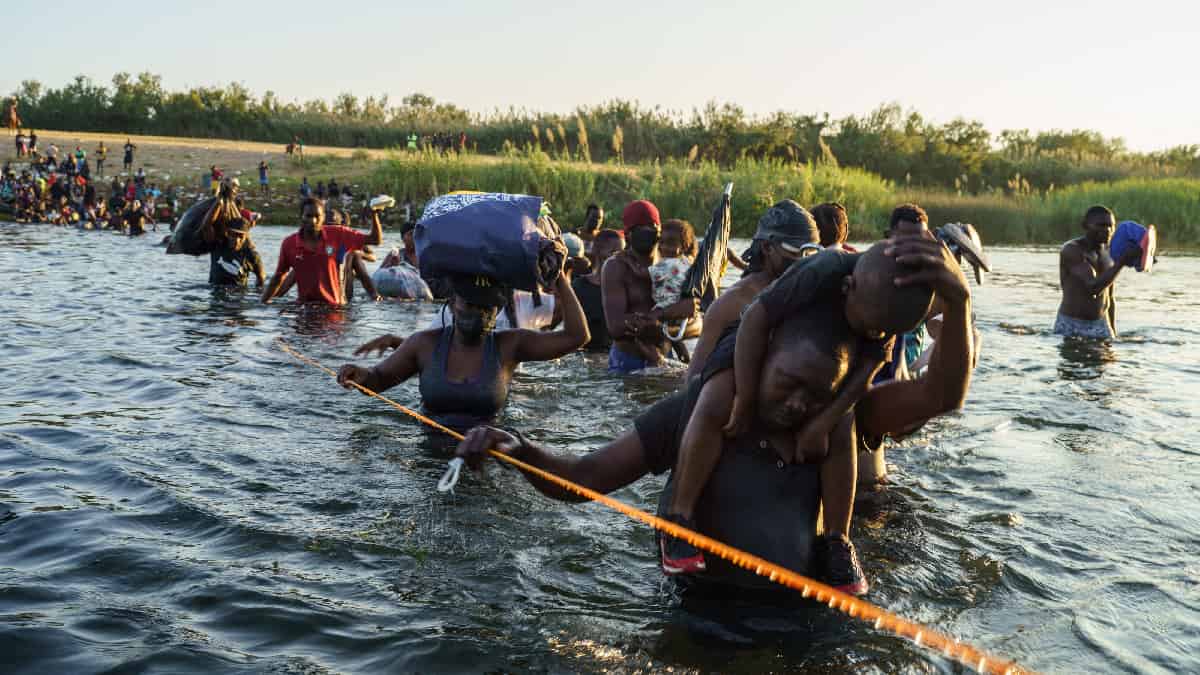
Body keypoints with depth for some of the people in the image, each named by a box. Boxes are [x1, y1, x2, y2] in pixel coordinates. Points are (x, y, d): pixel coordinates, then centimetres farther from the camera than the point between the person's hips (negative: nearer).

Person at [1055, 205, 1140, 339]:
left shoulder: (1110, 254, 8)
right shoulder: (1071, 250, -15)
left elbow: (1109, 299, 17)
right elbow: (1093, 288, -26)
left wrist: (1113, 334, 16)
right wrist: (1123, 262, -28)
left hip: (1100, 327, 6)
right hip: (1069, 326, -5)